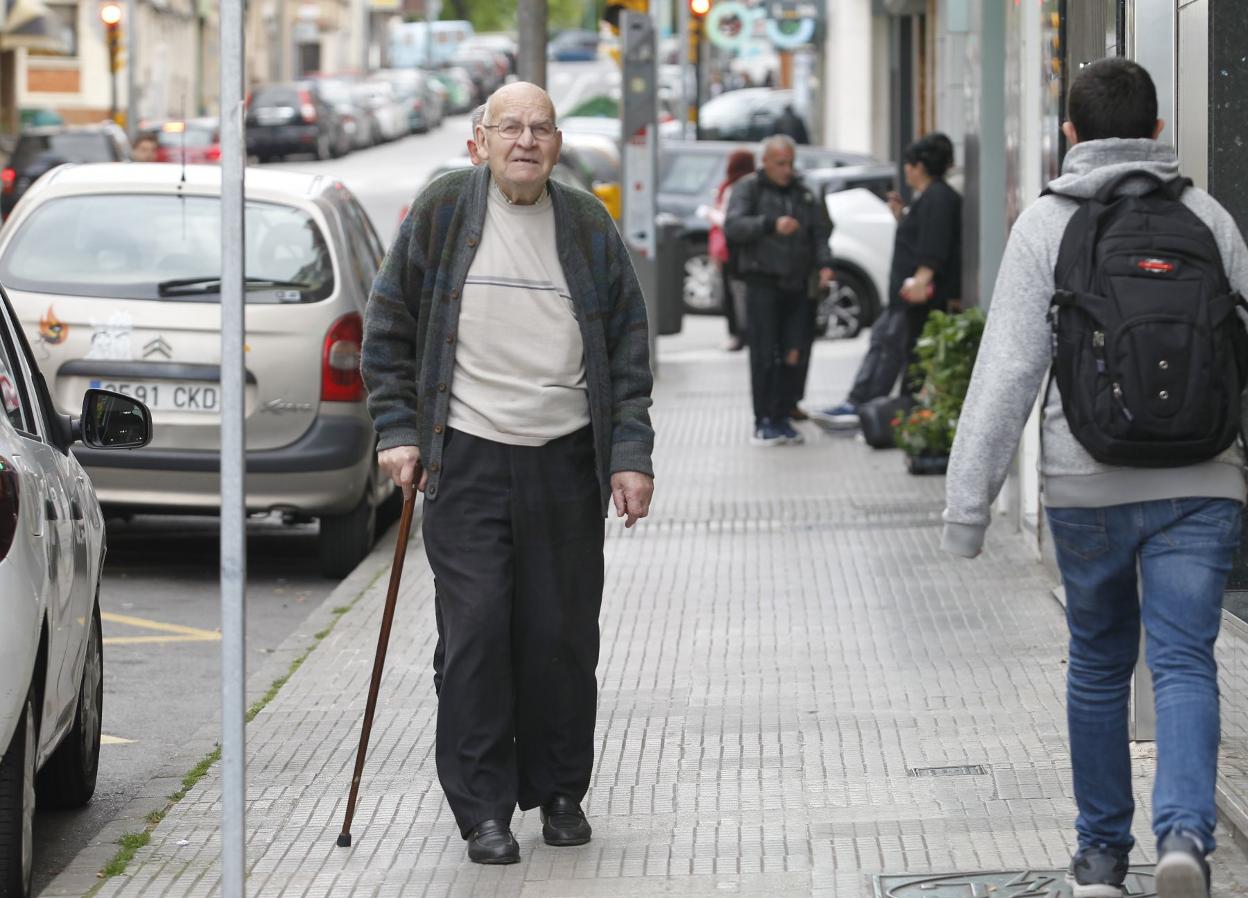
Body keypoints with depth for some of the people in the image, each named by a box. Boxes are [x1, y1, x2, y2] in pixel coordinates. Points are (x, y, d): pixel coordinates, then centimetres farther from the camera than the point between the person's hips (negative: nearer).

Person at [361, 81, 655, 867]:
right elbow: (390, 327, 7)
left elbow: (629, 349, 9)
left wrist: (631, 454, 2)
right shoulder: (442, 213, 2)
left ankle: (559, 790, 19)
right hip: (467, 456, -2)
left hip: (567, 460, 2)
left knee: (563, 633, 4)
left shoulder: (588, 227, 6)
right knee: (475, 632, -5)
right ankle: (484, 808, 1)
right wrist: (398, 429, 0)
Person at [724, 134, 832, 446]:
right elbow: (733, 226, -11)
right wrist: (771, 224, -23)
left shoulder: (803, 193, 15)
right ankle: (763, 423, -4)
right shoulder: (749, 188, 2)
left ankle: (782, 417, 10)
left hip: (797, 285, 4)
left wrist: (824, 263, -2)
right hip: (762, 283, -4)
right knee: (764, 354, -8)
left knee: (793, 355, 1)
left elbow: (820, 232, 16)